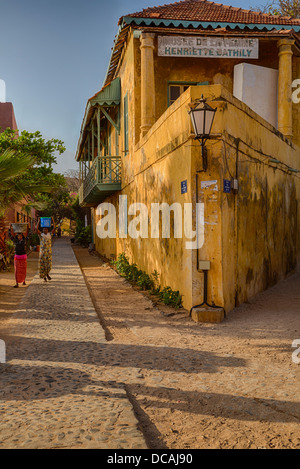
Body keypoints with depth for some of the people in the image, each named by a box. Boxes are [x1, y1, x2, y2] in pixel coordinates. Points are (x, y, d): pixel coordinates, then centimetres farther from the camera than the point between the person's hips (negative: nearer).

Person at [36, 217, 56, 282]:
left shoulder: (50, 234, 6)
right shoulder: (41, 235, 1)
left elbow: (54, 228, 0)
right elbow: (37, 229, -12)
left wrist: (53, 221, 0)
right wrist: (39, 221, -9)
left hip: (49, 251, 2)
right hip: (42, 251, -2)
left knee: (49, 263, 2)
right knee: (43, 263, 1)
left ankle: (47, 273, 27)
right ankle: (44, 276, 13)